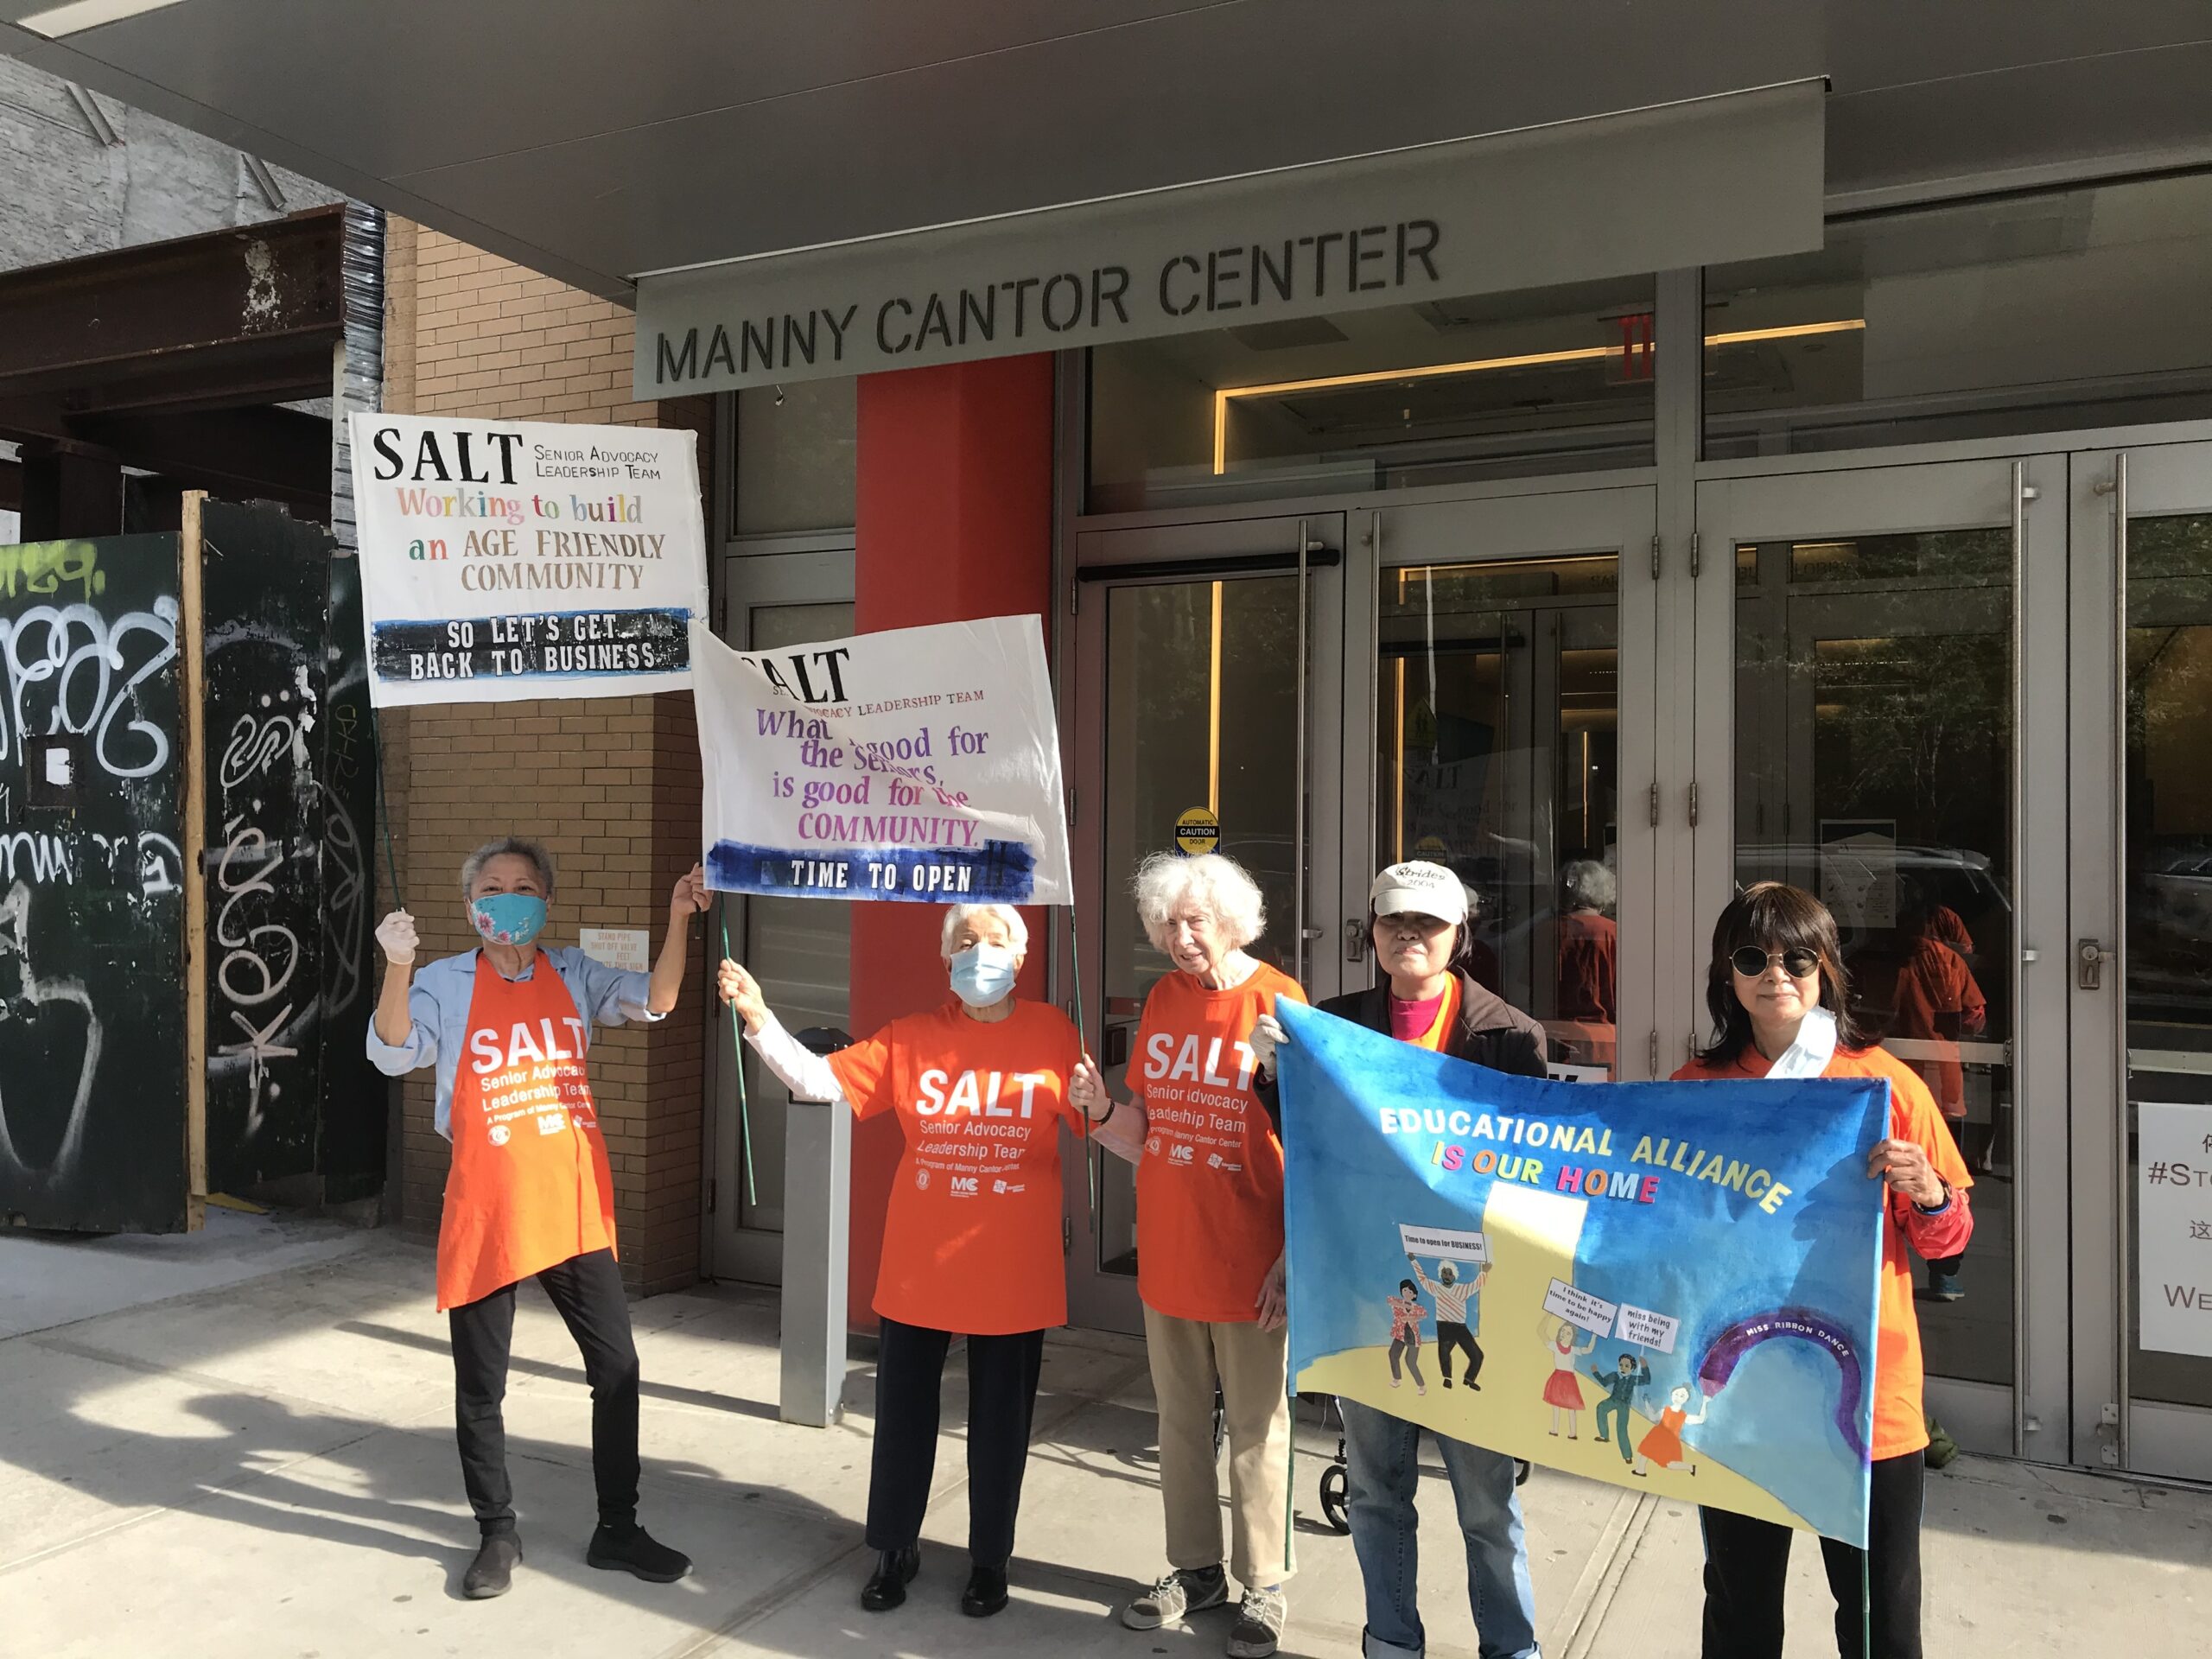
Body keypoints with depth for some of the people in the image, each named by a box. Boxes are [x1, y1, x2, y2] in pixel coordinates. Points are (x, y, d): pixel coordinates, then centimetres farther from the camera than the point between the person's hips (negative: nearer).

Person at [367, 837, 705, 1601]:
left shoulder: (573, 974, 5)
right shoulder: (445, 983, -1)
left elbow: (653, 1002, -8)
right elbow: (392, 1053, -15)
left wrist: (678, 919, -21)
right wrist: (398, 966, -31)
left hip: (575, 1208, 2)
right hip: (486, 1213, -2)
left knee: (616, 1367, 7)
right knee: (481, 1384, 10)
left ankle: (618, 1529, 23)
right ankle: (497, 1534, 30)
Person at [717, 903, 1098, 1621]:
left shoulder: (1051, 1032, -4)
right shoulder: (912, 1037, -2)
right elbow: (820, 1081, -9)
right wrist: (759, 1019, -20)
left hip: (1013, 1272, -1)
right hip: (918, 1266, 1)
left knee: (999, 1419, 13)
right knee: (903, 1411, 13)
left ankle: (990, 1559, 32)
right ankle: (896, 1548, 34)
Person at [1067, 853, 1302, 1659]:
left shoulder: (1278, 1002, -12)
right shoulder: (1162, 1001, 4)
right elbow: (1143, 1139, 8)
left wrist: (1294, 1257, -15)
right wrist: (1100, 1111, -12)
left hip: (1250, 1261, -5)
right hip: (1167, 1255, 5)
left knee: (1256, 1428, 9)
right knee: (1179, 1419, 18)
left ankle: (1263, 1584, 27)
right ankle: (1194, 1567, 35)